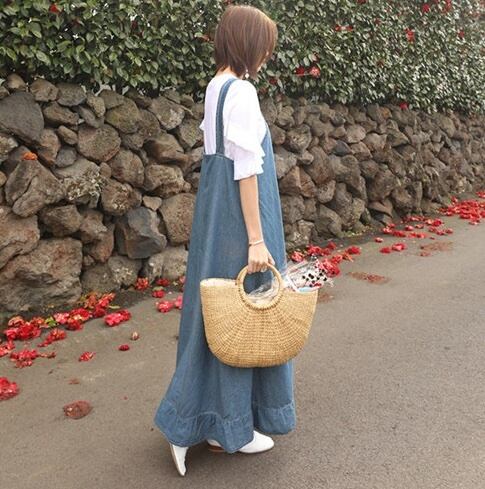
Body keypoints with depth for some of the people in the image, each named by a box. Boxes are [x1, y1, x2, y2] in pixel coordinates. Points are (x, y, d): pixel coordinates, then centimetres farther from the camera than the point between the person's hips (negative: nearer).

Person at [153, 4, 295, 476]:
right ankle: (229, 426, 18)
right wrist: (256, 239, -19)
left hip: (217, 212, 9)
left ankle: (204, 417, 30)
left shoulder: (217, 87, 11)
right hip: (239, 217, -9)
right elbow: (246, 170, -21)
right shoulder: (241, 92, -16)